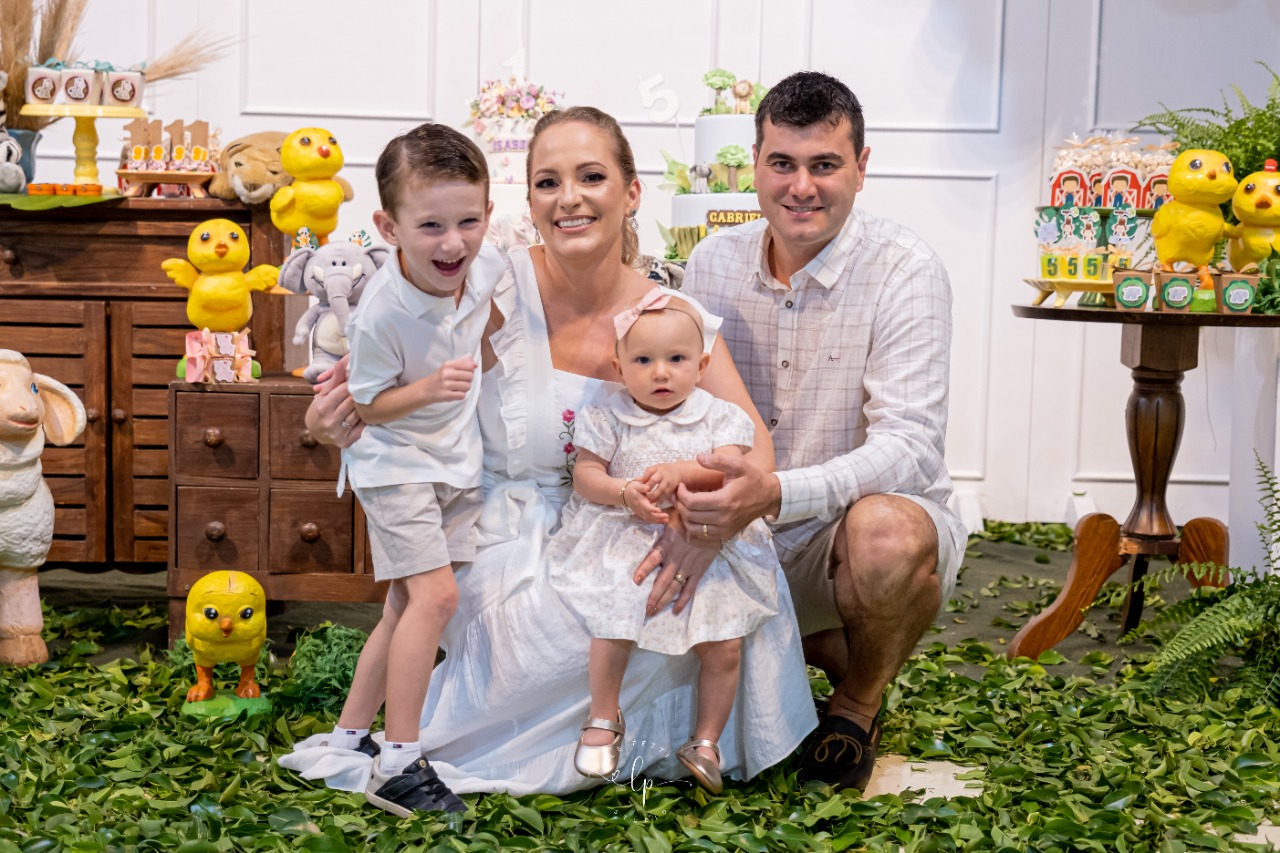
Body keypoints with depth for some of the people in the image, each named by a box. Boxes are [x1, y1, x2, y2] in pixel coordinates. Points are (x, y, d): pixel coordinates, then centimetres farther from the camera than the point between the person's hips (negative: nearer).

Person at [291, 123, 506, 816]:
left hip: (456, 460, 7)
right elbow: (364, 408, -19)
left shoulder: (486, 266, -13)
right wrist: (431, 387, -31)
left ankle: (349, 734, 28)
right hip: (394, 464, -6)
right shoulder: (381, 314, -29)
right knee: (434, 595, -17)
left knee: (405, 607, 13)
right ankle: (399, 765, -8)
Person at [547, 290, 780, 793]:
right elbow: (585, 475, -3)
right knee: (613, 625, -20)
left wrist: (683, 471, -26)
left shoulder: (718, 417, 3)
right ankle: (603, 719, 6)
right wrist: (624, 493, -22)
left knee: (724, 643, -7)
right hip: (626, 543, -1)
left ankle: (706, 740, 13)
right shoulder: (608, 418, 1)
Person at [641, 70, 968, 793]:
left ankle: (860, 702, -4)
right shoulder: (714, 263, 0)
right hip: (748, 544, 5)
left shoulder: (905, 271, -15)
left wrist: (777, 494, -41)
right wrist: (693, 519, -21)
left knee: (885, 531, -38)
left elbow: (911, 447, -25)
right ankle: (822, 647, 10)